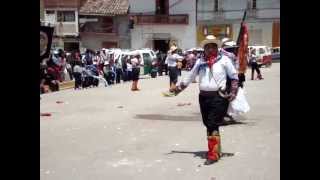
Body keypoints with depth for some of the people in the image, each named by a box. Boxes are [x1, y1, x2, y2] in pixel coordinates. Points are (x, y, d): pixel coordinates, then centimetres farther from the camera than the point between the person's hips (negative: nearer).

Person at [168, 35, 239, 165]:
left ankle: (213, 154, -3)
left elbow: (234, 76, 4)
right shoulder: (200, 61, 10)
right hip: (203, 97, 5)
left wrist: (233, 92, -3)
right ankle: (215, 149, 26)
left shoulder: (224, 60, 0)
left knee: (213, 125, -10)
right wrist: (179, 88, 16)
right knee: (208, 125, 11)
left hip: (218, 97, -5)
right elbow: (190, 76, 18)